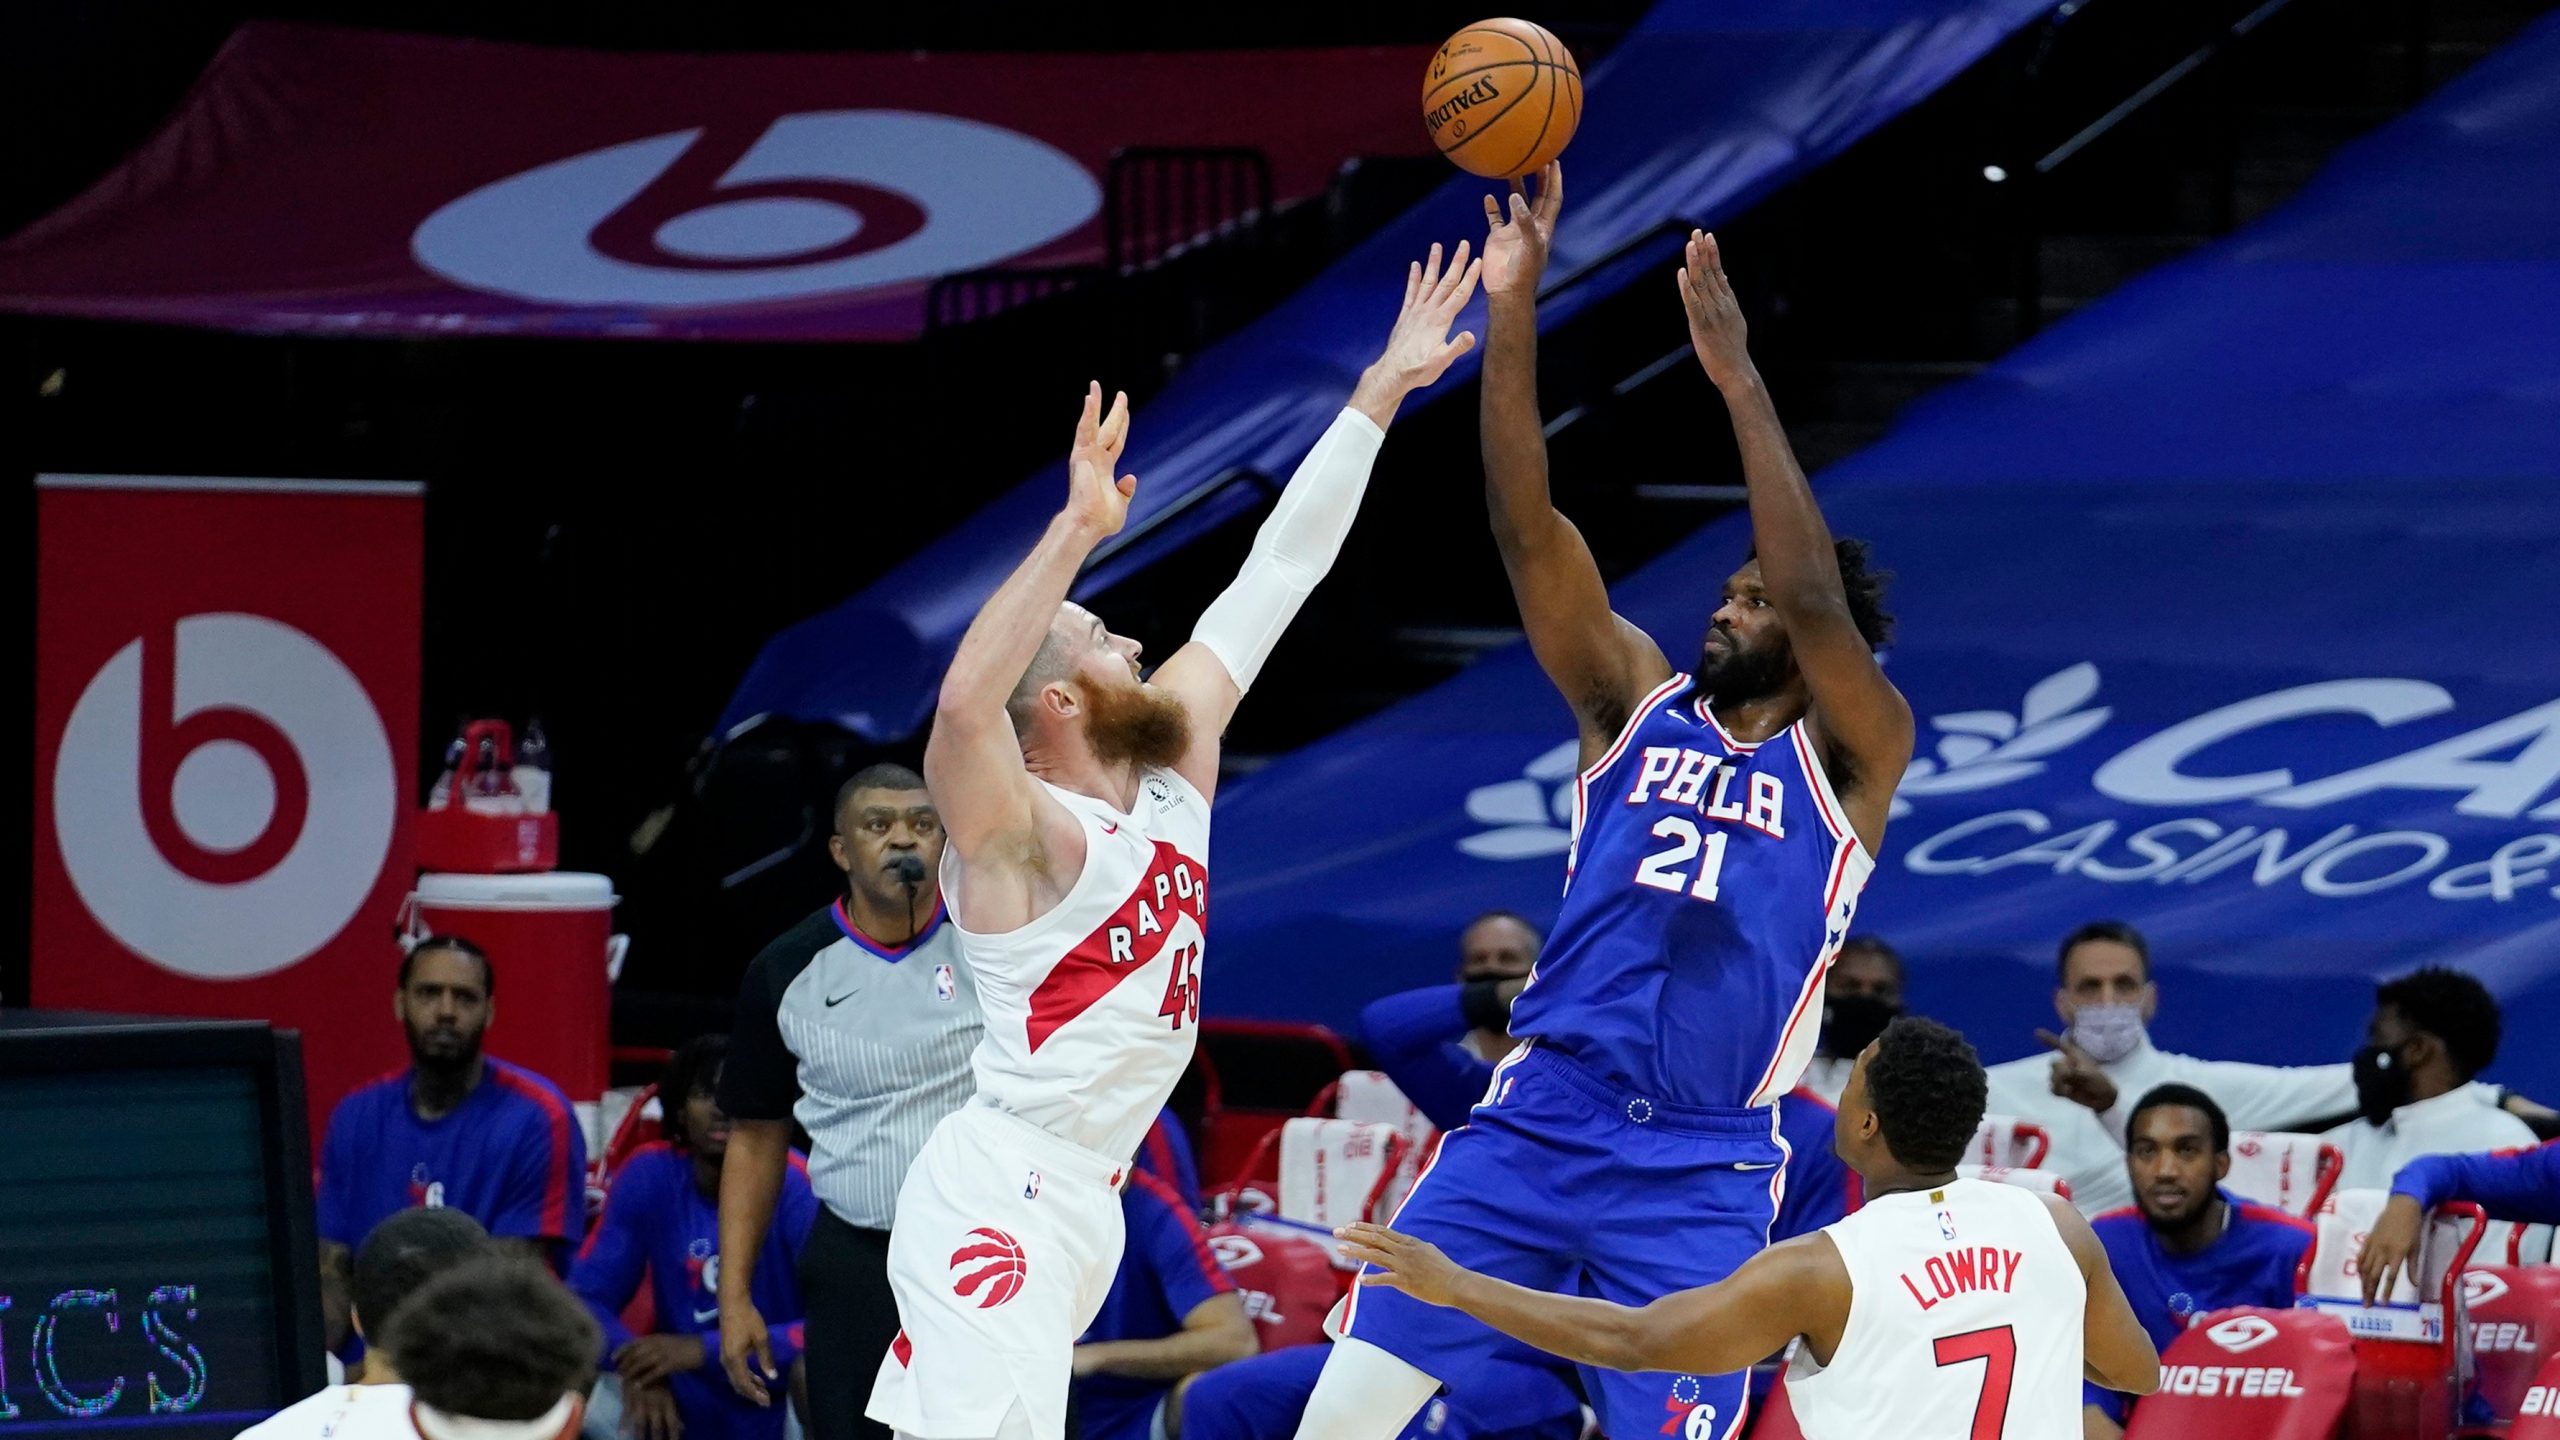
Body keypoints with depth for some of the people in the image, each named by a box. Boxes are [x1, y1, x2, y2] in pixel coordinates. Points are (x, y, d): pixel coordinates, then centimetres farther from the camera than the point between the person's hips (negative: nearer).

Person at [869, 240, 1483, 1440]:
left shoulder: (1174, 771, 11)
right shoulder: (1022, 833, -13)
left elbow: (1279, 571, 14)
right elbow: (965, 700, -36)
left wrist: (1381, 392, 14)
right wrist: (1080, 528, -38)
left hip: (1078, 1201, 9)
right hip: (1000, 1195, -9)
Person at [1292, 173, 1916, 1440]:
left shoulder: (1854, 756, 4)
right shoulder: (1638, 702, 12)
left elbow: (1815, 599, -15)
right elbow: (1528, 531, 1)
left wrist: (1738, 377, -17)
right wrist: (1512, 310, -10)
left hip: (1703, 1173, -3)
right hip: (1537, 1121, 3)